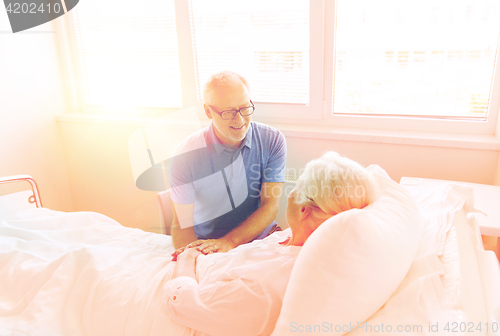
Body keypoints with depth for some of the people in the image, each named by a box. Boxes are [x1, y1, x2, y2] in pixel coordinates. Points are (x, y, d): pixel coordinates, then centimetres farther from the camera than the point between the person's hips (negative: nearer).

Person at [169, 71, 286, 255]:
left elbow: (270, 207, -11)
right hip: (206, 248, -1)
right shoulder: (185, 155, -12)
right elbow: (182, 224, -10)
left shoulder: (273, 141, -8)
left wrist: (228, 242, -26)